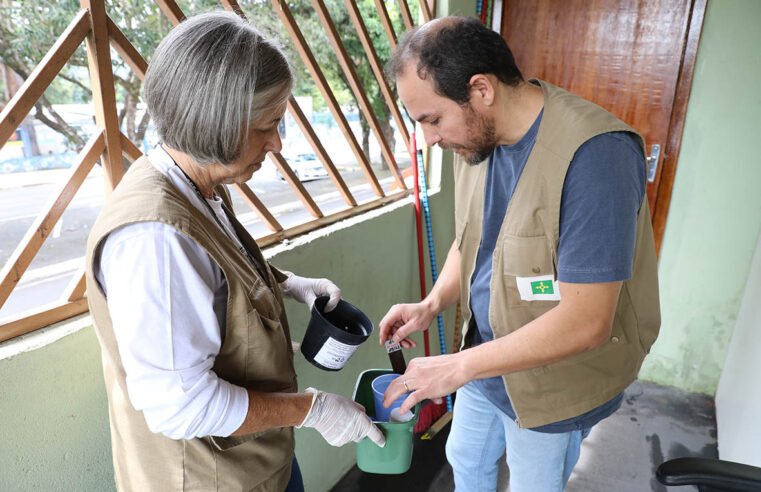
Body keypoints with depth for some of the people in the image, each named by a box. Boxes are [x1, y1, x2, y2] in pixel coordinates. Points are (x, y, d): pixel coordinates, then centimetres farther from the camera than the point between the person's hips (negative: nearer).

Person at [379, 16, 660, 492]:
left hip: (554, 380, -6)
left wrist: (458, 367, -27)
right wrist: (432, 304, -10)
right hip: (486, 354, 6)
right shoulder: (476, 138, -7)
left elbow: (584, 322, -31)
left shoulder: (593, 154, -31)